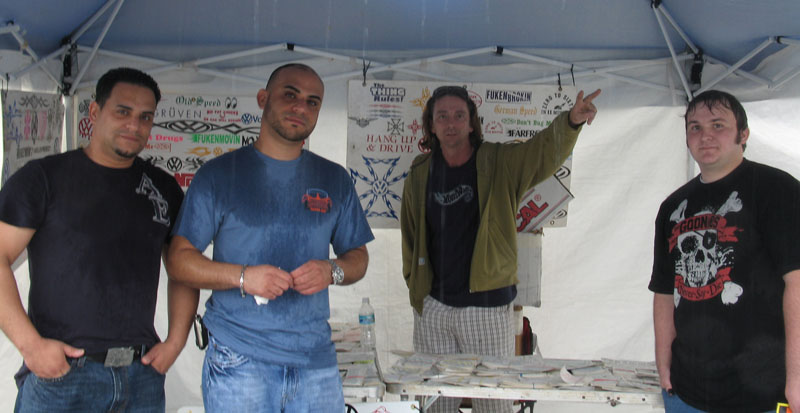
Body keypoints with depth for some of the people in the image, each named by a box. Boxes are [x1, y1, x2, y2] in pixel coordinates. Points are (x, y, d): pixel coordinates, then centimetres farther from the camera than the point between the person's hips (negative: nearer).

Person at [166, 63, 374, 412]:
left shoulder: (334, 180, 11)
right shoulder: (219, 174, 2)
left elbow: (357, 256, 14)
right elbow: (179, 259, 0)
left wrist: (332, 272, -9)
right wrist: (242, 277, -16)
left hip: (316, 359, 3)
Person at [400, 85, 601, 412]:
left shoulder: (499, 164, -4)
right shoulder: (420, 173, 4)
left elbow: (546, 150, -22)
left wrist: (571, 122, -41)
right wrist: (414, 284, 10)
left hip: (487, 306, -3)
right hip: (432, 306, 3)